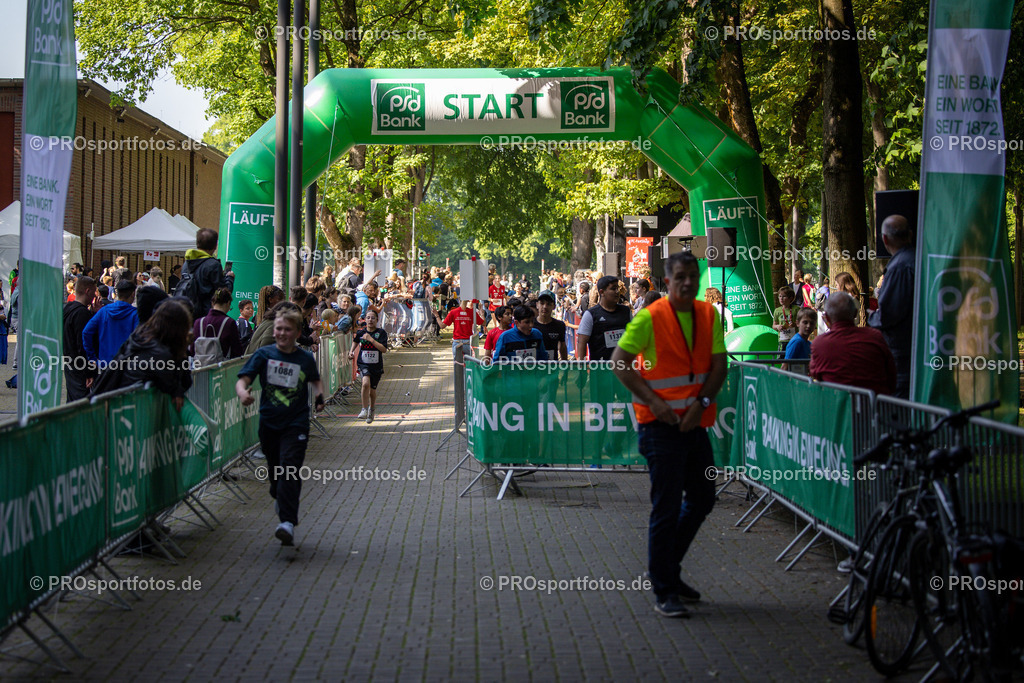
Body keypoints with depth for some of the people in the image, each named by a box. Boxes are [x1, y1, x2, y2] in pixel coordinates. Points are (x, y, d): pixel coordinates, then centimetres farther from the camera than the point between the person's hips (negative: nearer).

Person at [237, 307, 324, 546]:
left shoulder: (306, 359, 1)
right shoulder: (264, 354, -2)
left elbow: (316, 380, 21)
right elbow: (243, 379, -9)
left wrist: (319, 395, 1)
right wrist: (243, 392, -31)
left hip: (296, 424, -2)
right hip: (269, 421, 2)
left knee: (290, 469, -15)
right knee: (274, 470, 15)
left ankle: (287, 523, -22)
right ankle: (280, 499, 47)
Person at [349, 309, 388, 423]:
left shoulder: (381, 332, -7)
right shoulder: (361, 332, 0)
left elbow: (384, 349, -17)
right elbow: (355, 341, 24)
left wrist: (371, 339, -21)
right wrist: (352, 351, 8)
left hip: (376, 365, 0)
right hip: (363, 364, 0)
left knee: (372, 390, 11)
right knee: (366, 383, -27)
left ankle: (372, 409, 41)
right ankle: (364, 410, -17)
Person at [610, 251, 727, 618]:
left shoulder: (709, 315, 6)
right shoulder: (649, 318, -10)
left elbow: (719, 364, 4)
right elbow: (619, 362, -10)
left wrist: (701, 402, -11)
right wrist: (654, 401, -16)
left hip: (695, 422, 6)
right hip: (662, 425, -6)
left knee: (702, 499, 15)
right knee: (666, 508, -4)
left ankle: (667, 568, 32)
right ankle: (663, 591, 5)